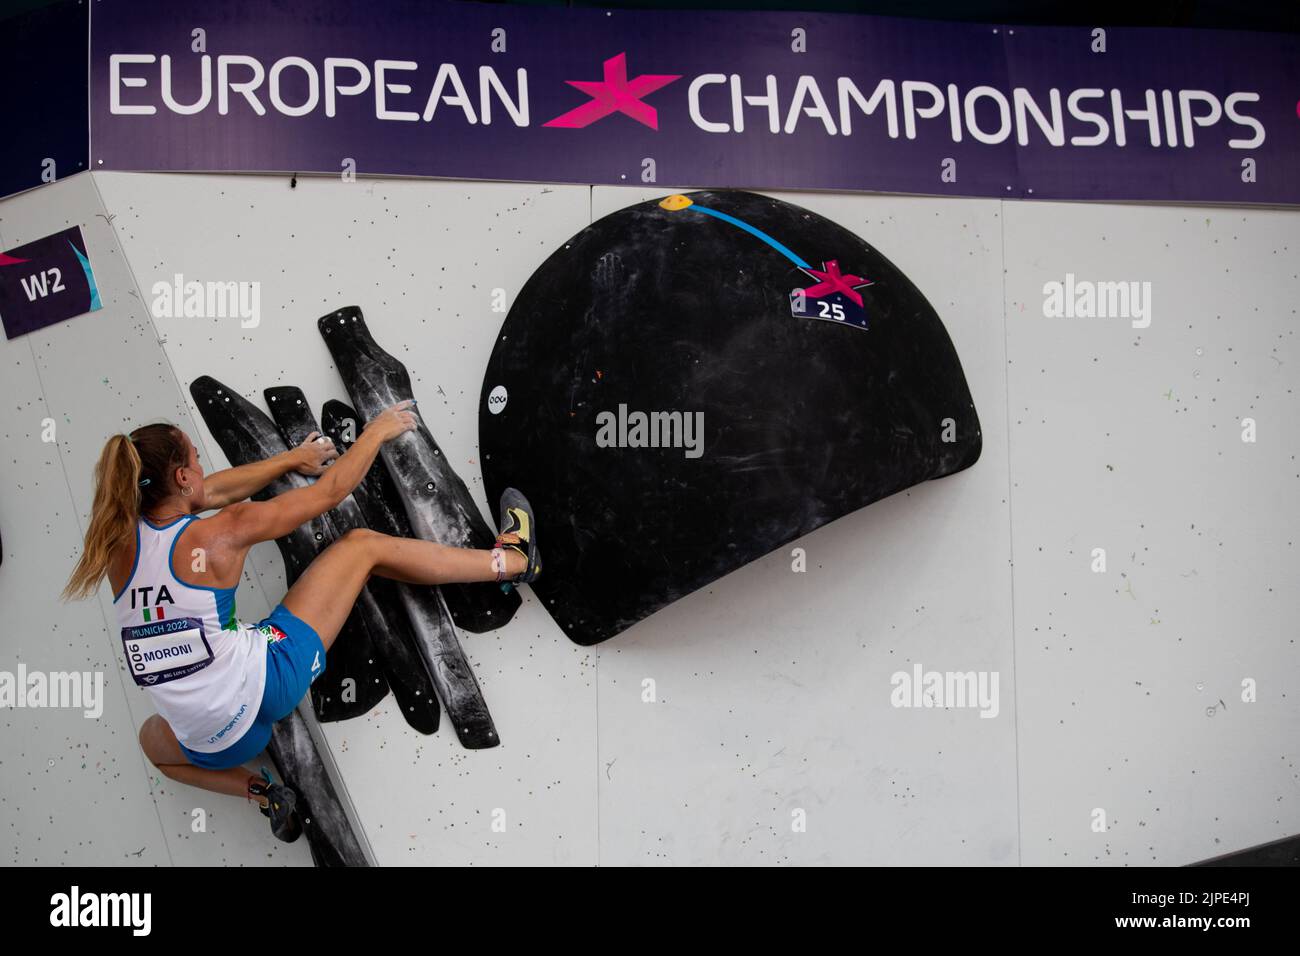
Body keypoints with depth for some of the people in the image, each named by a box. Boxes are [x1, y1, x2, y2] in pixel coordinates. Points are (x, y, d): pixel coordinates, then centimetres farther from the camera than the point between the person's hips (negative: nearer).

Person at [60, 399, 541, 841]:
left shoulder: (120, 542, 1)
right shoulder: (221, 533, -12)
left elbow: (213, 491, 18)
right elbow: (330, 491, -1)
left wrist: (292, 458, 30)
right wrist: (377, 431, 15)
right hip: (271, 677, -4)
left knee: (153, 739, 43)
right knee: (364, 544, 5)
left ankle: (259, 791, 20)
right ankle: (510, 560, 17)